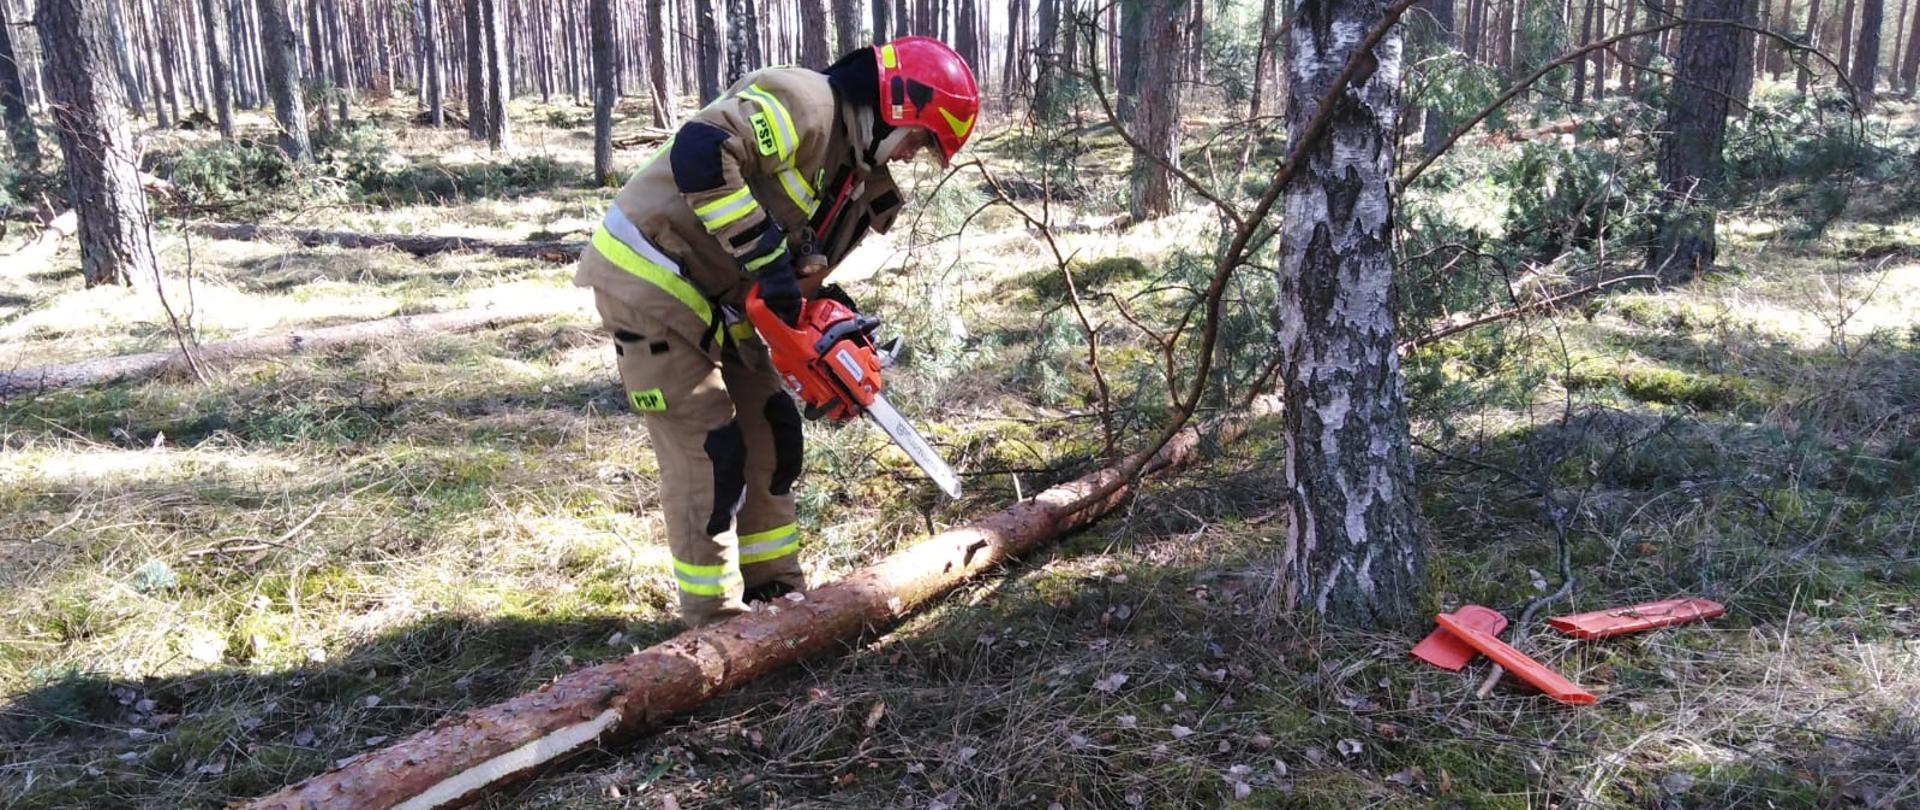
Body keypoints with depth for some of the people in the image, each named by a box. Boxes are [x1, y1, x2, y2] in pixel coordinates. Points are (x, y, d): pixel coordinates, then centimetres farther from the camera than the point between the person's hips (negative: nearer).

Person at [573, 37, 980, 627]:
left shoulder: (851, 171, 12)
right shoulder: (805, 101, -18)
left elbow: (801, 275, 14)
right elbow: (700, 154, -33)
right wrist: (767, 254, -28)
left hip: (714, 296, 10)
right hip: (648, 277, -10)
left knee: (770, 429, 11)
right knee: (706, 448, -9)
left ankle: (774, 591, 22)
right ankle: (714, 622, 2)